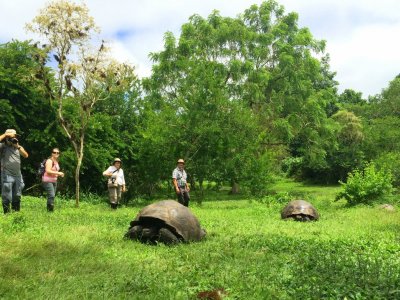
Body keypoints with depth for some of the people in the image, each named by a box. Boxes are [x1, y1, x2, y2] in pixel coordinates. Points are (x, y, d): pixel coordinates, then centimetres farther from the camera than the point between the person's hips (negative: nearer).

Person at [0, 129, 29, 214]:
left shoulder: (18, 146, 11)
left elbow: (26, 155, -2)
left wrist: (18, 147, -12)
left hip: (18, 175, 5)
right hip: (7, 176, -5)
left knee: (17, 197, 12)